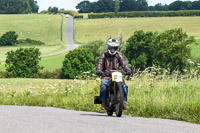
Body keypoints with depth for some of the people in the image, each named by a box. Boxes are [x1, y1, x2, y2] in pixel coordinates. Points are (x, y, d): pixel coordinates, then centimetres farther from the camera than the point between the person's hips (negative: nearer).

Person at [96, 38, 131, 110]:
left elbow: (124, 64, -2)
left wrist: (127, 70, -23)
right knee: (103, 86, -30)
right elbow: (100, 64, -6)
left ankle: (124, 102, -15)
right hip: (106, 76, -1)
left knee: (124, 86, -23)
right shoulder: (104, 56, 8)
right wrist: (98, 71, -29)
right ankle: (103, 103, -22)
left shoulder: (119, 56, 12)